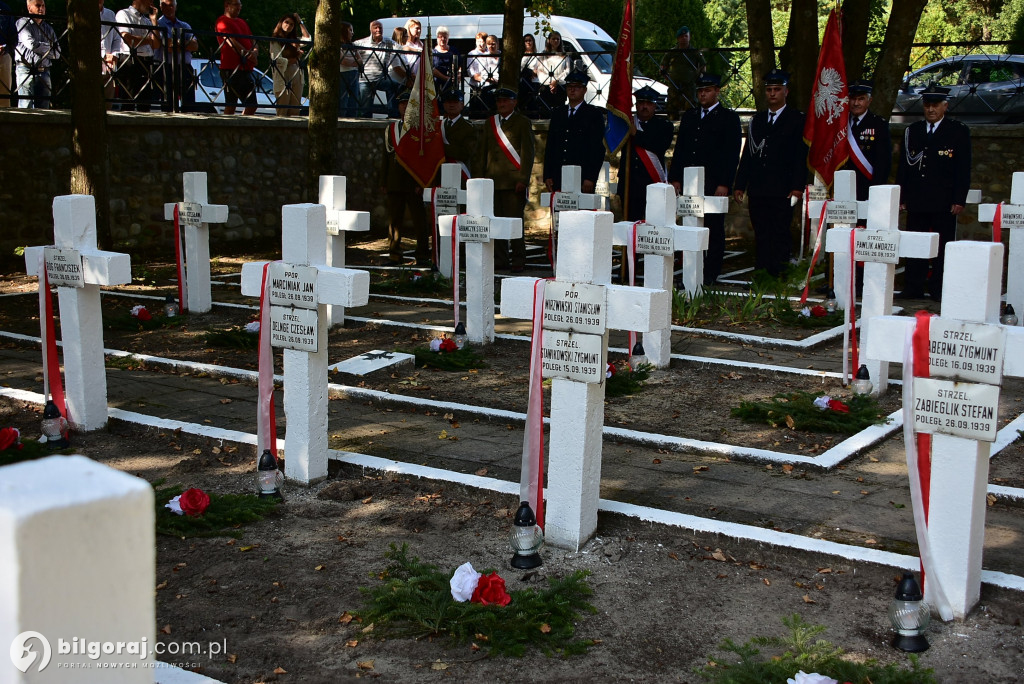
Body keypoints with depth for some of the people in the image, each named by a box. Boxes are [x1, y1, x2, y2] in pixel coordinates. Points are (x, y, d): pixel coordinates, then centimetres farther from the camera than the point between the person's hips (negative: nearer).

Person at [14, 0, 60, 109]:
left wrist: (40, 48, -2)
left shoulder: (48, 28, 20)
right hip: (26, 70, -5)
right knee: (26, 108, -12)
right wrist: (49, 48, 2)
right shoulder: (22, 23, 4)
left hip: (44, 71, 5)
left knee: (43, 107, -2)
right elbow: (31, 44, -12)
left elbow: (57, 54, 13)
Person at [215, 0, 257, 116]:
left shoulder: (242, 22, 22)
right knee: (231, 106, -7)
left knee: (252, 106, 9)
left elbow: (253, 41, 18)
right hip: (231, 69, -9)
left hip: (246, 69, 9)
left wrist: (255, 52, -5)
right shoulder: (223, 21, -3)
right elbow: (232, 43, -14)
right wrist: (249, 55, -13)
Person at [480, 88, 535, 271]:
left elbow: (528, 153, -2)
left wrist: (523, 179, -10)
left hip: (514, 181, -5)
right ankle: (500, 260, 10)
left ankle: (518, 261, 0)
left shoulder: (523, 123, 4)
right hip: (493, 181, 5)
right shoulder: (489, 123, 18)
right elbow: (484, 152, 20)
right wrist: (482, 177, 11)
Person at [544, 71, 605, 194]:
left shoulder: (594, 115, 4)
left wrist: (590, 178, -12)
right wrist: (547, 176, 7)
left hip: (583, 180, -4)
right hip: (558, 179, 4)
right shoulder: (557, 114, 18)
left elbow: (598, 149, -3)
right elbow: (549, 147, 17)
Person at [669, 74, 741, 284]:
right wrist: (675, 178, 7)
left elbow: (732, 154, -4)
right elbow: (680, 149, 18)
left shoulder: (729, 118, 2)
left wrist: (724, 184, -12)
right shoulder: (688, 117, 17)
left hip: (715, 185, -4)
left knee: (714, 228, -2)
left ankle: (711, 273, 3)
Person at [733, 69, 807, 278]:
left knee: (780, 235, -5)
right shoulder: (757, 120, 17)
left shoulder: (797, 119, 3)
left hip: (783, 191, -5)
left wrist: (797, 186, -13)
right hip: (758, 190, 5)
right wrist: (740, 184, 9)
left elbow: (801, 155, -4)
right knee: (761, 235, 6)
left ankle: (778, 275, -3)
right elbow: (747, 154, 16)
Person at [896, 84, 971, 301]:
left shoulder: (959, 131, 3)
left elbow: (963, 168, -1)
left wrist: (959, 200, -8)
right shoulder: (912, 131, 13)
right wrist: (902, 197, 6)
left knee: (943, 246, -1)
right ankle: (913, 288, 8)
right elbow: (904, 166, 14)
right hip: (916, 200, 3)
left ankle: (939, 290, 4)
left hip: (944, 201, -3)